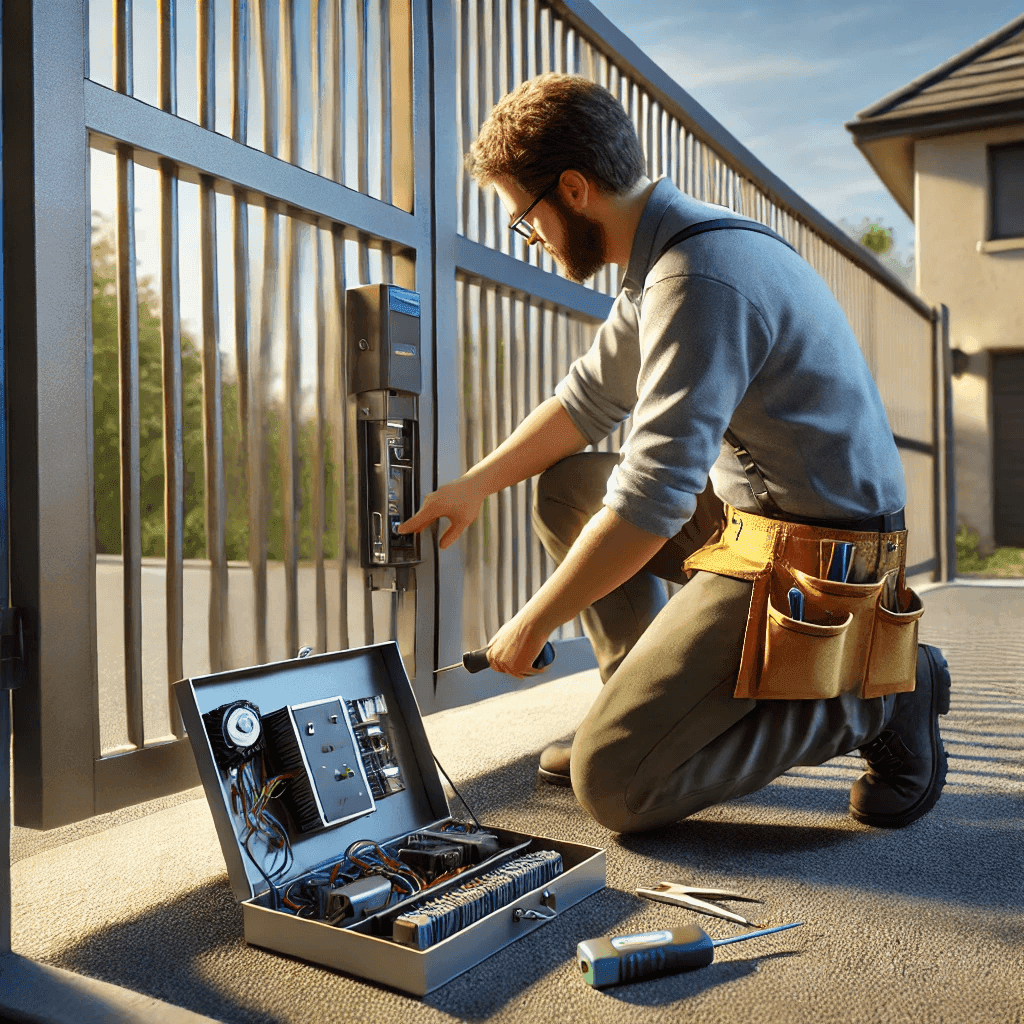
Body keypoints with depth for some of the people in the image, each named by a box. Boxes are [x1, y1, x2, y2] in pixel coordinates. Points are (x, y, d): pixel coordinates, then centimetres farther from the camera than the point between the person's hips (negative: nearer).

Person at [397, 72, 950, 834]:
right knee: (566, 485, 16)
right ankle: (649, 704, 15)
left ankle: (875, 698, 0)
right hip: (746, 516, 10)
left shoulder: (700, 280, -24)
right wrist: (472, 487, 17)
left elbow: (649, 504, -26)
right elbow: (587, 400, 18)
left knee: (612, 785, -9)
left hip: (808, 566, -10)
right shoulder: (675, 249, 9)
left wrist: (532, 625, -14)